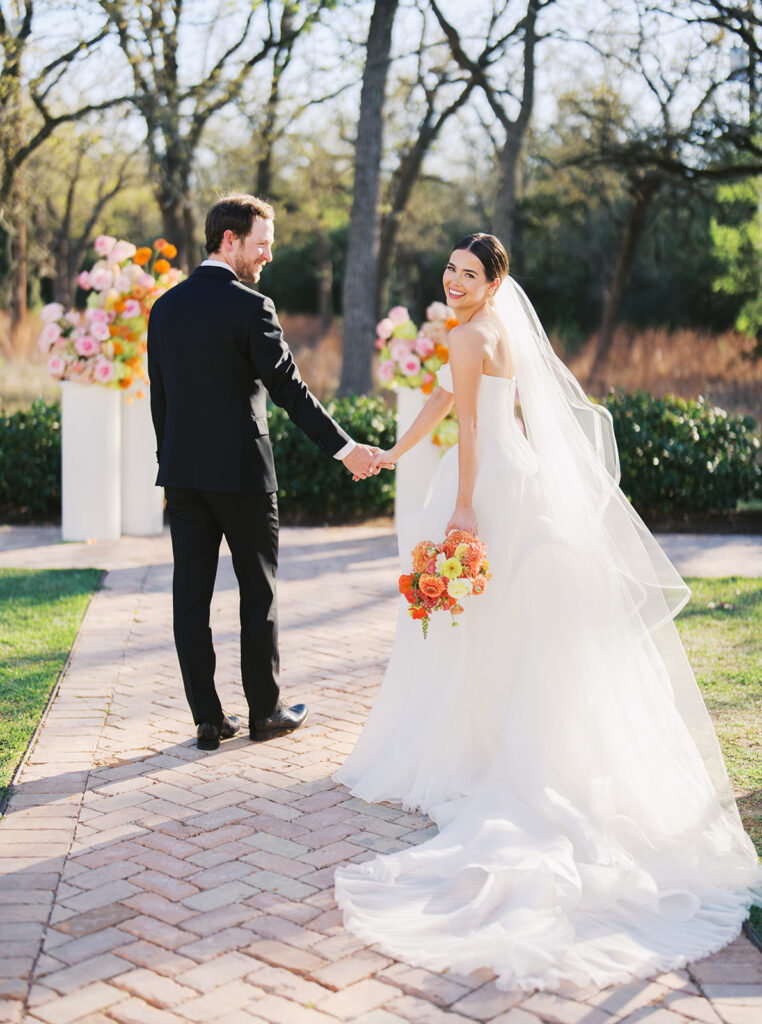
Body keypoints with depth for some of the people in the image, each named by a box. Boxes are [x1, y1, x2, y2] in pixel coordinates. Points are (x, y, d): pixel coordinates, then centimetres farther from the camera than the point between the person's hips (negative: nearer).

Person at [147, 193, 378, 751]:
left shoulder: (166, 306, 8)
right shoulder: (249, 307, -11)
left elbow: (160, 395, 11)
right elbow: (289, 388, -15)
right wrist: (344, 447, -11)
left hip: (182, 472, 6)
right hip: (241, 471, -5)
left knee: (191, 595, 6)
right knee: (258, 591, 8)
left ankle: (209, 720, 11)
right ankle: (265, 710, 18)